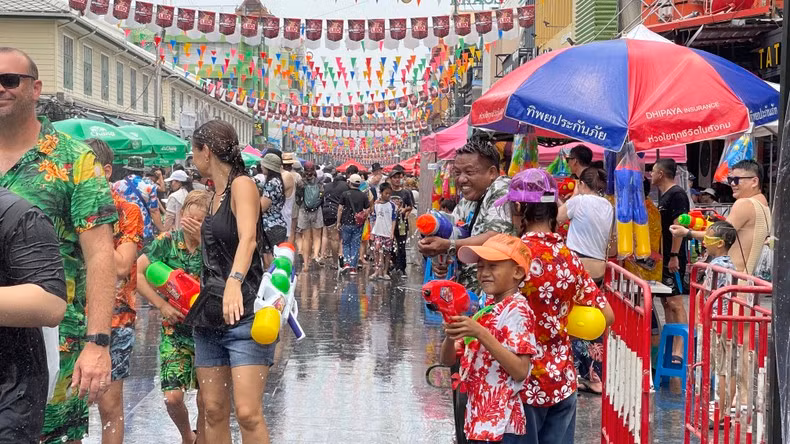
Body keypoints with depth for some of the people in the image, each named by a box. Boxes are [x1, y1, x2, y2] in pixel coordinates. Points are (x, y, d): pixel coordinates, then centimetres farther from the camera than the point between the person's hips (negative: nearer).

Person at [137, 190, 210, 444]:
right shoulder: (168, 241, -6)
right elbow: (136, 273, -5)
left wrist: (204, 241, -25)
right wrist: (161, 305, -11)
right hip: (175, 330, 0)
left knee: (206, 399, 1)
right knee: (173, 397, -8)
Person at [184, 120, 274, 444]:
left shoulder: (242, 185, -10)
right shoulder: (215, 196, 15)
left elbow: (248, 239, -30)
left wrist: (234, 283, -43)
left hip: (245, 314, -8)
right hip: (210, 315, 8)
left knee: (248, 413, -13)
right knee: (214, 411, 7)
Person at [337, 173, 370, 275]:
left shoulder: (345, 194, -4)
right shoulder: (364, 196, 1)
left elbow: (340, 209, -4)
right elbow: (367, 211, 1)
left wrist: (338, 222, 4)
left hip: (346, 223, -1)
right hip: (358, 225, 1)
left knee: (346, 244, 13)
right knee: (355, 246, 5)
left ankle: (346, 263, -3)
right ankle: (353, 268, 3)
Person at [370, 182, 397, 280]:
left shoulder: (392, 205, -1)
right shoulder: (376, 205, 4)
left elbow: (393, 220, 0)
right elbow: (374, 219, 10)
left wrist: (392, 232, -8)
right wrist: (372, 232, 6)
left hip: (388, 233, -1)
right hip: (377, 232, 1)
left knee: (387, 252, 5)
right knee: (378, 250, -8)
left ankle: (385, 272, 13)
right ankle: (378, 271, -4)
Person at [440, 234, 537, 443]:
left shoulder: (517, 309, -11)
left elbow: (521, 371, -20)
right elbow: (448, 359, 12)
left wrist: (480, 333, -24)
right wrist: (451, 335, -10)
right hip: (479, 421, 8)